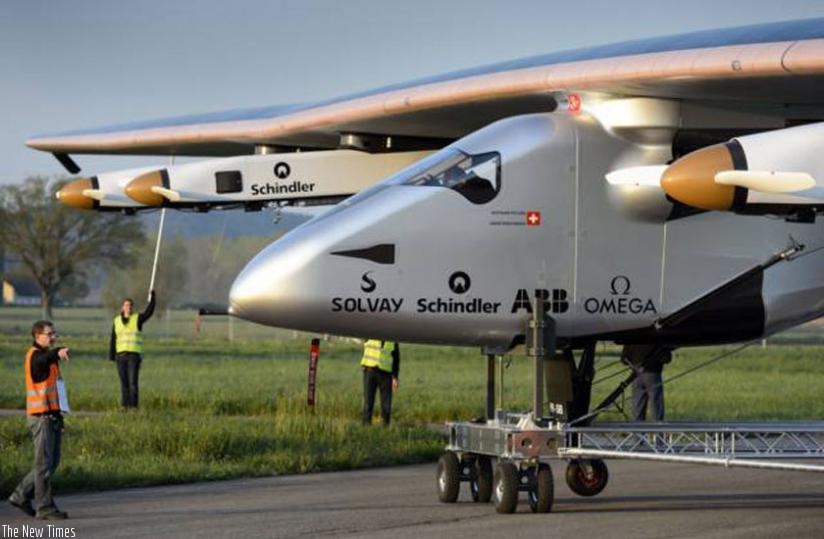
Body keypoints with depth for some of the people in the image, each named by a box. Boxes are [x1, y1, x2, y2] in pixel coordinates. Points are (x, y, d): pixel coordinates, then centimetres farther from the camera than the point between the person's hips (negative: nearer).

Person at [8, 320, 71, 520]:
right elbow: (40, 361, -37)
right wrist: (57, 353, -58)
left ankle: (21, 496, 20)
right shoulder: (34, 355, -9)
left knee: (52, 462, 13)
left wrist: (59, 417, 25)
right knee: (44, 463, -6)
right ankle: (45, 508, -3)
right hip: (41, 416, -10)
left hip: (52, 415, 10)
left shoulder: (48, 356, 21)